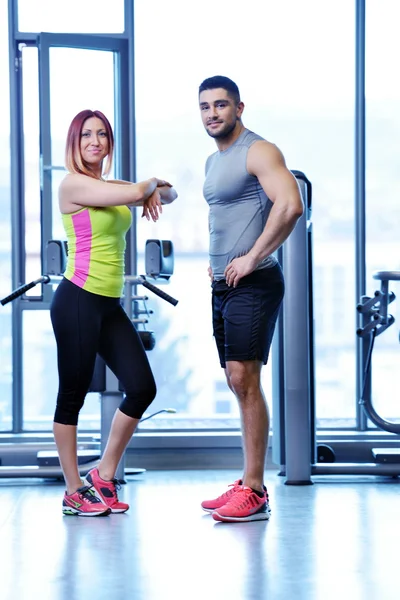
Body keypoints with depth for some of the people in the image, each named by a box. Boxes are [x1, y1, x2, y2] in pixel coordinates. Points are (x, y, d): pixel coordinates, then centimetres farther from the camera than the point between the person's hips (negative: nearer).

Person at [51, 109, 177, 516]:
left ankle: (103, 476, 17)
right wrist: (150, 184, 4)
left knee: (142, 388, 2)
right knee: (73, 394, 1)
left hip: (110, 305, 8)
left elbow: (167, 193, 26)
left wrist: (156, 191, 4)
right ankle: (74, 492, 10)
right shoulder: (74, 185, -8)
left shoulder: (112, 188, 16)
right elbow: (135, 192, -18)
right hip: (78, 300, -8)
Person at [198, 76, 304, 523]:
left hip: (253, 284, -9)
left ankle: (255, 494, -11)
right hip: (222, 286, 9)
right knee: (239, 384, 11)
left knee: (244, 380, -13)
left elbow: (290, 205, -25)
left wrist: (252, 258, -22)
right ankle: (249, 484, 17)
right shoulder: (213, 162, 18)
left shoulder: (258, 152, -10)